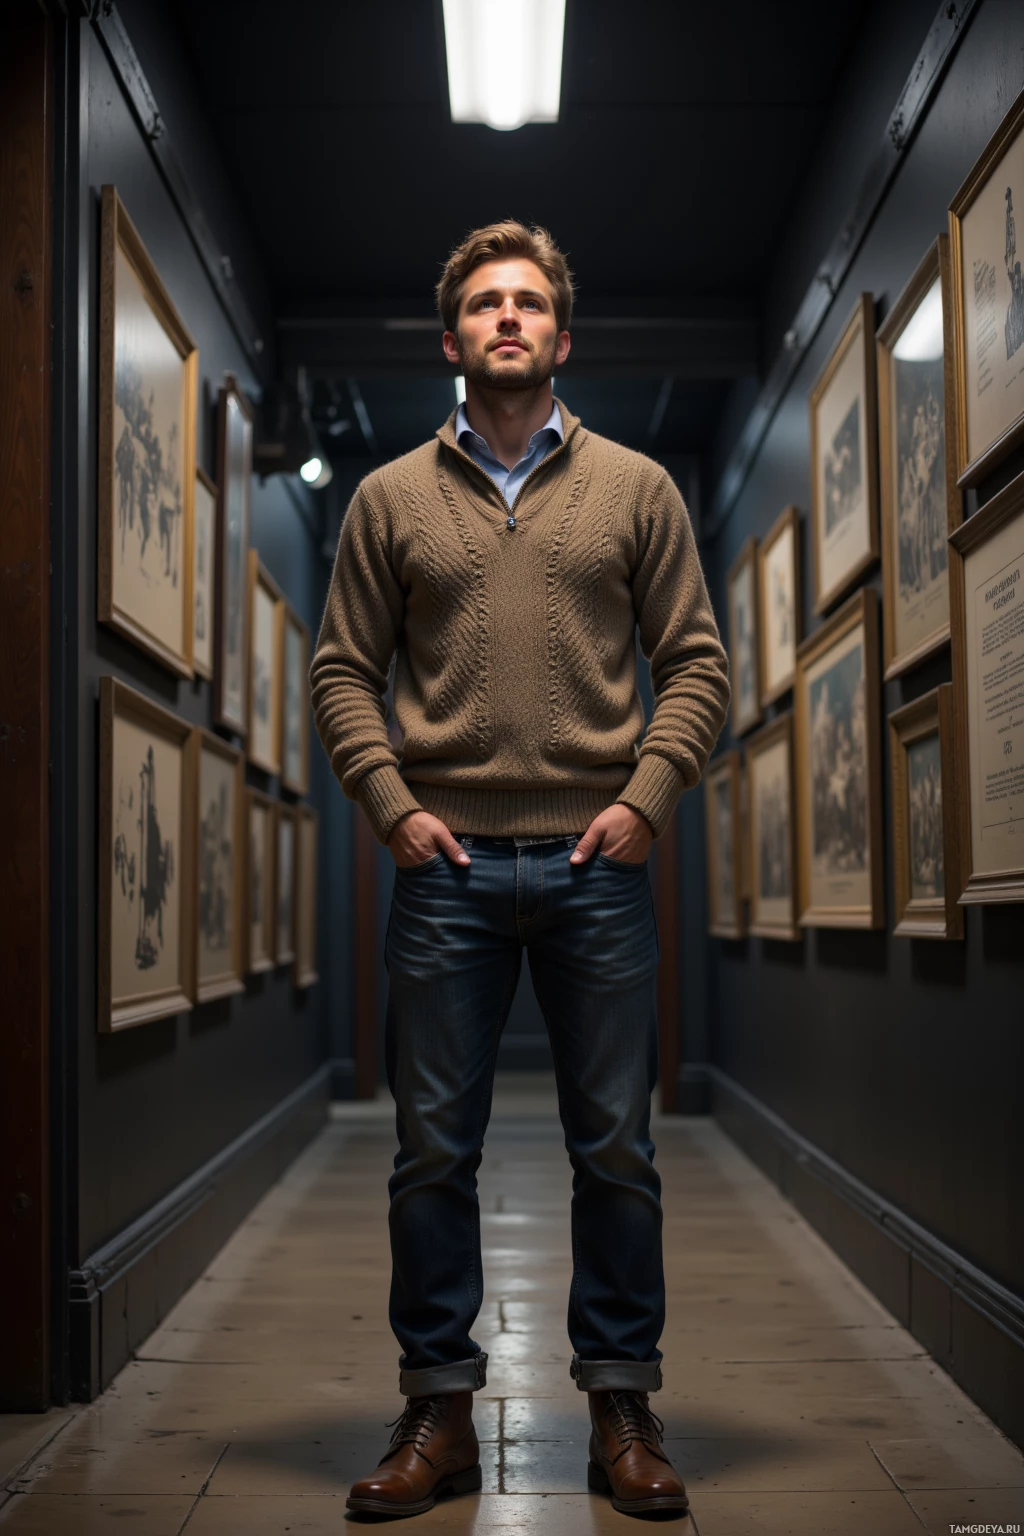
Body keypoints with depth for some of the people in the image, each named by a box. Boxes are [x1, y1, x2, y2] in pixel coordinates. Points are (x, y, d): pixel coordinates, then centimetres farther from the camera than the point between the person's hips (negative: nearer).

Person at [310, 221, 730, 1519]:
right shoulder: (390, 497, 9)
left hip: (597, 865, 0)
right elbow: (342, 672, 8)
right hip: (447, 866, 1)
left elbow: (697, 660, 6)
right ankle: (439, 1410, 18)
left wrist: (646, 793, -7)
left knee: (615, 1146, 5)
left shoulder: (636, 488, 9)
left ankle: (623, 1410, 18)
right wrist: (393, 803, -5)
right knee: (433, 1149, 5)